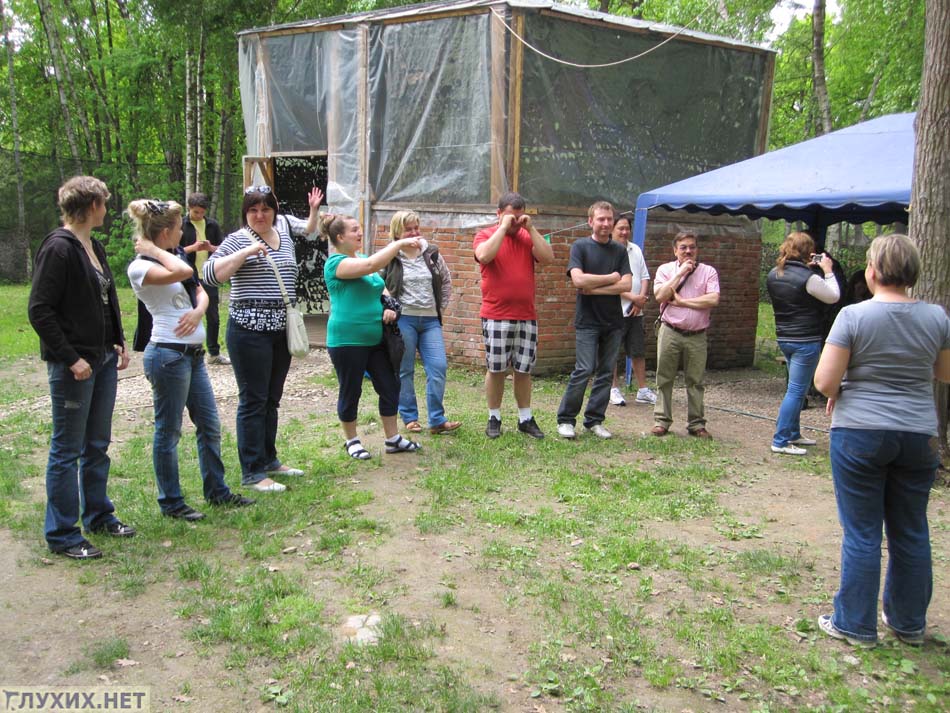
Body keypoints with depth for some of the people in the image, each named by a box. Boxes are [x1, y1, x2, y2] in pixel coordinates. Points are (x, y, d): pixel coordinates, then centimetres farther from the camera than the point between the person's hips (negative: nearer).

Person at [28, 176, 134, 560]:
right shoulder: (58, 248, -15)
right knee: (67, 449, 1)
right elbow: (39, 311, -18)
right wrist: (70, 358, -19)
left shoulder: (94, 246, 11)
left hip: (103, 359, 9)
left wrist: (119, 343, 10)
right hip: (74, 364, -8)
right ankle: (62, 535, 12)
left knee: (97, 444, 18)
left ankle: (98, 515, 32)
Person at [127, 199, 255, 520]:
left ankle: (217, 490, 27)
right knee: (168, 431, 3)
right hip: (168, 354, -9)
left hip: (192, 354, 9)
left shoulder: (174, 255, 13)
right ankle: (171, 502, 15)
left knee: (210, 426, 14)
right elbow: (184, 272, -29)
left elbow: (200, 292, 13)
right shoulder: (139, 267, -13)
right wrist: (153, 250, -14)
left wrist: (198, 311, -8)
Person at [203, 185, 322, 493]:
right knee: (253, 401, -4)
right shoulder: (238, 239, -6)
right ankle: (252, 473, 2)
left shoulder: (283, 228, 13)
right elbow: (210, 274, -17)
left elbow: (308, 229, 34)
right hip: (250, 330, -7)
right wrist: (246, 253, -20)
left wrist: (314, 210, 17)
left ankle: (269, 460, 27)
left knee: (272, 399, 15)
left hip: (281, 329, 7)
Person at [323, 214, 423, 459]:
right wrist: (400, 243, -26)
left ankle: (393, 438, 19)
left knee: (390, 386, 7)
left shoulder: (363, 258, 15)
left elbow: (381, 288, 23)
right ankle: (352, 441, 22)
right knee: (350, 392, 5)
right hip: (347, 340, -8)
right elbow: (370, 266, -28)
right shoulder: (336, 263, -12)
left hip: (375, 338, 8)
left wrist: (390, 305, 1)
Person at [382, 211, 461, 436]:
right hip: (403, 319, -3)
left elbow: (446, 282, 18)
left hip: (430, 320, 3)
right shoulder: (389, 257, -3)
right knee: (404, 371, 4)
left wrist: (440, 307, 11)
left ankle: (437, 421, 1)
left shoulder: (432, 254, 8)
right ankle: (410, 418, 14)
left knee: (438, 367, -4)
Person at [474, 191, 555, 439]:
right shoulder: (485, 235, 2)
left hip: (527, 316, 3)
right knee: (496, 369, 2)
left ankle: (525, 419, 18)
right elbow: (484, 255, -20)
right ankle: (494, 419, 14)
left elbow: (548, 257, -5)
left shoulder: (528, 237, 12)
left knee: (524, 370, 9)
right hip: (496, 317, -3)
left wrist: (531, 228, -7)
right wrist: (504, 228, -14)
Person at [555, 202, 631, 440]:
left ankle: (595, 420, 16)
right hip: (587, 321, -4)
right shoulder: (580, 247, -2)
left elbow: (626, 285, -3)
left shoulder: (620, 250, 9)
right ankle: (565, 419, 3)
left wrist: (594, 288, -11)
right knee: (584, 370, -10)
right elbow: (578, 279, -17)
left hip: (613, 322, 4)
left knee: (606, 372, 6)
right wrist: (611, 278, -7)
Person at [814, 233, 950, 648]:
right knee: (911, 533, 16)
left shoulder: (853, 317, -13)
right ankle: (909, 624, 30)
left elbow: (824, 383, -14)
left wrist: (838, 391, 7)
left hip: (860, 433, -4)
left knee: (861, 533, 5)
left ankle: (856, 625, 15)